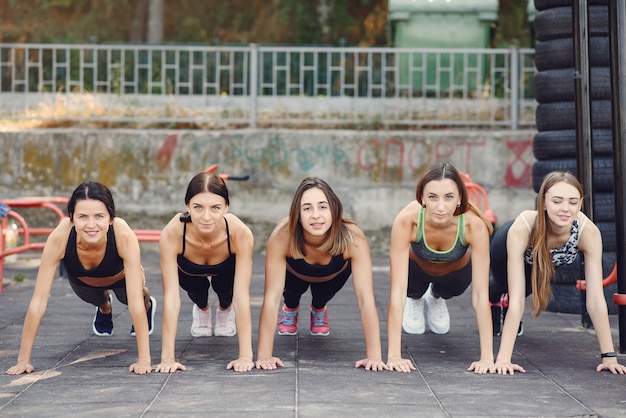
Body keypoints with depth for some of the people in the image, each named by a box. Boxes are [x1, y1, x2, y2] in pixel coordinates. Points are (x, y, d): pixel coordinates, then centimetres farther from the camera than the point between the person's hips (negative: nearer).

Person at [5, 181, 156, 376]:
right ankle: (104, 308, 46)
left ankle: (148, 304, 26)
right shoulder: (59, 237, -43)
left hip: (120, 277, 0)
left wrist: (144, 360, -46)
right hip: (82, 280, 0)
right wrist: (23, 360, -39)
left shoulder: (125, 237, -46)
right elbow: (38, 301, -40)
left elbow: (135, 302, -43)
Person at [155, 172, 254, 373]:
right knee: (196, 289, -19)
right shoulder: (172, 234, -42)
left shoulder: (240, 233, -42)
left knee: (226, 293, -17)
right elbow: (171, 298, -40)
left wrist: (246, 356, -43)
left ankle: (225, 310, 20)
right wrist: (167, 357, -43)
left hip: (226, 269, 0)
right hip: (188, 271, 0)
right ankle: (202, 309, 18)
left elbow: (242, 296, -39)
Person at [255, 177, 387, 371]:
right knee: (292, 288, -21)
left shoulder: (352, 237, -41)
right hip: (295, 274, 0)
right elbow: (271, 298, -40)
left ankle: (319, 309, 17)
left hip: (334, 275, 0)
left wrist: (374, 355, -47)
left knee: (323, 294, -19)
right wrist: (264, 355, -46)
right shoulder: (282, 237, -42)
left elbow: (366, 298, -42)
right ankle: (291, 308, 14)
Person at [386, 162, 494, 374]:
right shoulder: (406, 221, -41)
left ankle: (436, 298, 24)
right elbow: (397, 291, -41)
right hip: (417, 267, -1)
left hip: (456, 271, 1)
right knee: (413, 288, -18)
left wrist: (487, 357, -42)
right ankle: (416, 299, 20)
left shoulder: (474, 224, -39)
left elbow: (481, 294, -38)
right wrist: (393, 355, -46)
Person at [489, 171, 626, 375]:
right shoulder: (521, 228, -47)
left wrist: (609, 356, -40)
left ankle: (504, 302, 61)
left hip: (549, 259, 2)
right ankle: (493, 300, 60)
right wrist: (503, 358, -51)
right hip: (507, 246, -2)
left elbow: (596, 298, -38)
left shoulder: (589, 232, -42)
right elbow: (516, 300, -47)